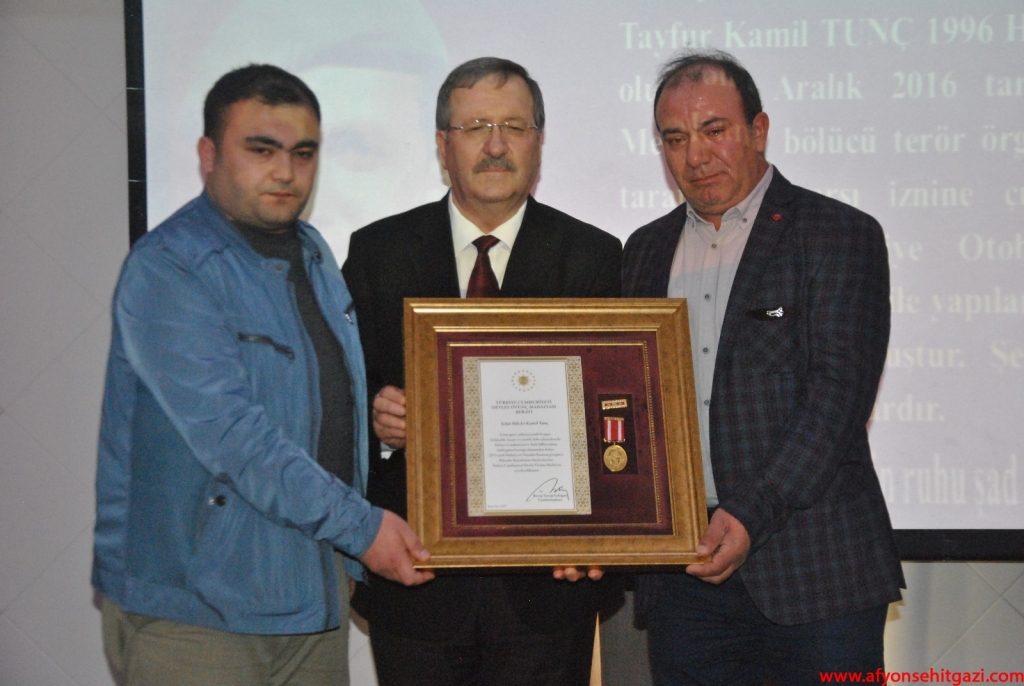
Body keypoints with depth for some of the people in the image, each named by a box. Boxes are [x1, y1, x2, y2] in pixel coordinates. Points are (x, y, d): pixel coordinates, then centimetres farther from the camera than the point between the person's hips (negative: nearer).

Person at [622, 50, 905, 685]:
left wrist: (752, 514, -20)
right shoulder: (647, 250, 15)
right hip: (683, 577, 4)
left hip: (816, 573, -4)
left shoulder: (841, 235, -2)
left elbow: (838, 393, -11)